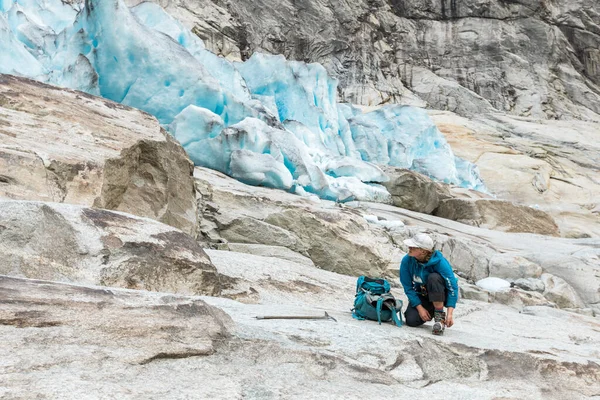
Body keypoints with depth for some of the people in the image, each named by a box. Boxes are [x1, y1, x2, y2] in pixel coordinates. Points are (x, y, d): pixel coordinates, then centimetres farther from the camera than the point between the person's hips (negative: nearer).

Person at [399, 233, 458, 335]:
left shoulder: (439, 261, -27)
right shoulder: (406, 261, -18)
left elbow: (452, 286, -25)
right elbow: (408, 287, -11)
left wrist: (450, 313, -30)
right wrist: (420, 308, -19)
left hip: (440, 296, -3)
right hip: (421, 296, 3)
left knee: (433, 277, -34)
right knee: (411, 321, -21)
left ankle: (440, 316, -20)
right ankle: (430, 311, 15)